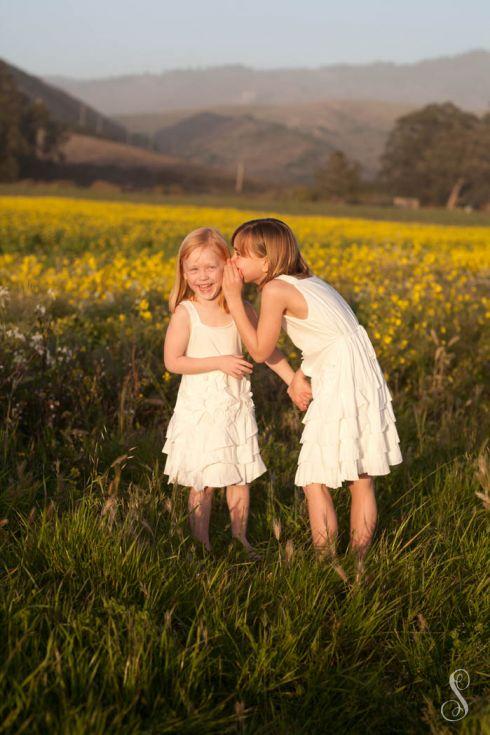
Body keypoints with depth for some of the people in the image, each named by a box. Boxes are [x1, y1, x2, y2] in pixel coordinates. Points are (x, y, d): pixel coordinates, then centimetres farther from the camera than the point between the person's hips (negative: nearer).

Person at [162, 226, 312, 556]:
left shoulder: (242, 310, -3)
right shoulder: (185, 313, -12)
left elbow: (267, 349, 4)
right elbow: (173, 361, -14)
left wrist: (294, 382, -5)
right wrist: (219, 362, -20)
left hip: (236, 406, 3)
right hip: (200, 408, -3)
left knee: (241, 479, 13)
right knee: (202, 483, 4)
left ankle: (240, 539, 30)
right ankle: (201, 545, 20)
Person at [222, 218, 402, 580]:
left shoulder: (275, 290, -12)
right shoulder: (307, 280, 13)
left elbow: (260, 351, -4)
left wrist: (234, 298, -2)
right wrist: (301, 373, 12)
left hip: (341, 386, -9)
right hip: (366, 382, 9)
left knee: (315, 482, 3)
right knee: (362, 481, 15)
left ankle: (331, 567, 9)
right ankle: (359, 565, 25)